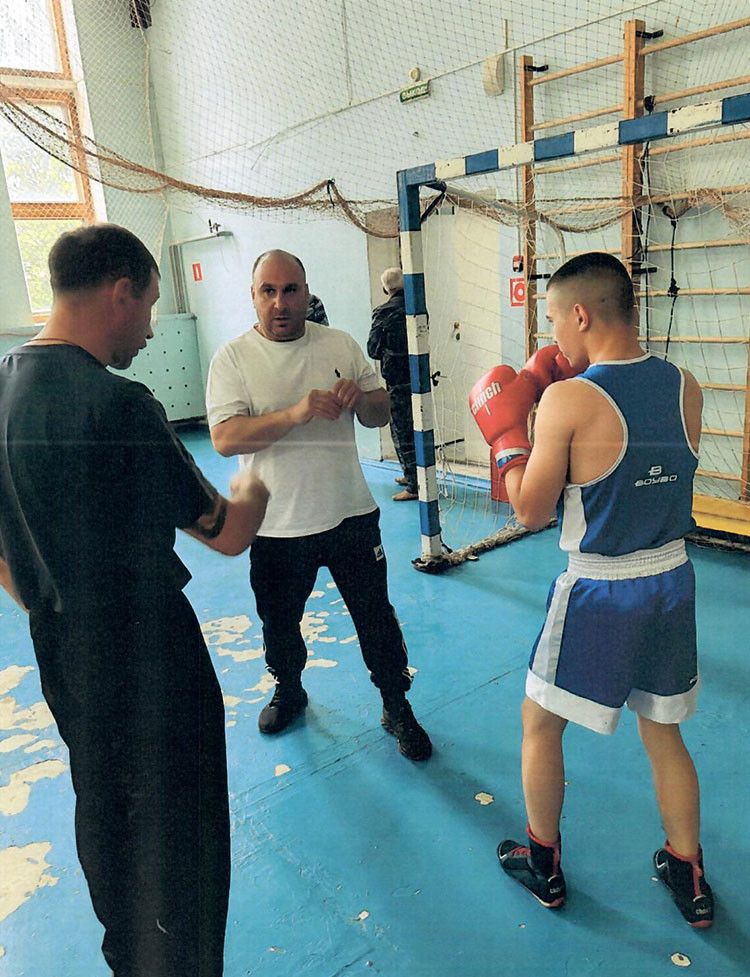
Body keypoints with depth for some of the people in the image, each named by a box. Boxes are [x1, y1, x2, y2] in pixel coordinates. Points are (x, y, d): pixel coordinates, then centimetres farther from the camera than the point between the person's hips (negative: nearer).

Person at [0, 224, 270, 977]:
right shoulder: (116, 404, -24)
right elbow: (228, 535, -16)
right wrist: (251, 489, 4)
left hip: (63, 658, 9)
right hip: (150, 666, -9)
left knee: (105, 820, 28)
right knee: (176, 843, 11)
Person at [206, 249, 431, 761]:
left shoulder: (341, 344, 2)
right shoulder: (234, 357, -6)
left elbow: (380, 416, 7)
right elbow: (225, 437, -18)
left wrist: (361, 397, -16)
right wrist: (295, 413, -30)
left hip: (350, 514, 1)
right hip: (276, 526, 0)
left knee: (376, 617, 9)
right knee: (279, 622, 19)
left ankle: (398, 709, 30)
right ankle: (288, 692, 47)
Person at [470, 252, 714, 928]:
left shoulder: (568, 400, -20)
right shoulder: (686, 387, -3)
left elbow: (532, 511, -13)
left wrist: (507, 435, 1)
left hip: (598, 592, -5)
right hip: (673, 579, 6)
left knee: (540, 723, 17)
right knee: (663, 732, 23)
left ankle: (543, 865, 35)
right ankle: (689, 879, 38)